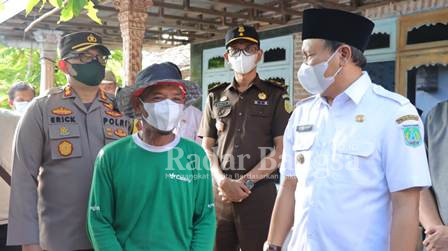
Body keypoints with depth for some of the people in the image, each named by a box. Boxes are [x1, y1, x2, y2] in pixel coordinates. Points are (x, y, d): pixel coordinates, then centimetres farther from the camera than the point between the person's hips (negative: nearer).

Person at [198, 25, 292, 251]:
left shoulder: (275, 95, 4)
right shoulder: (216, 97, 13)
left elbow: (281, 149, -2)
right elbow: (206, 148, 10)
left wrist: (246, 181, -10)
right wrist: (223, 182, -6)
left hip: (259, 191, -2)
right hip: (220, 191, 3)